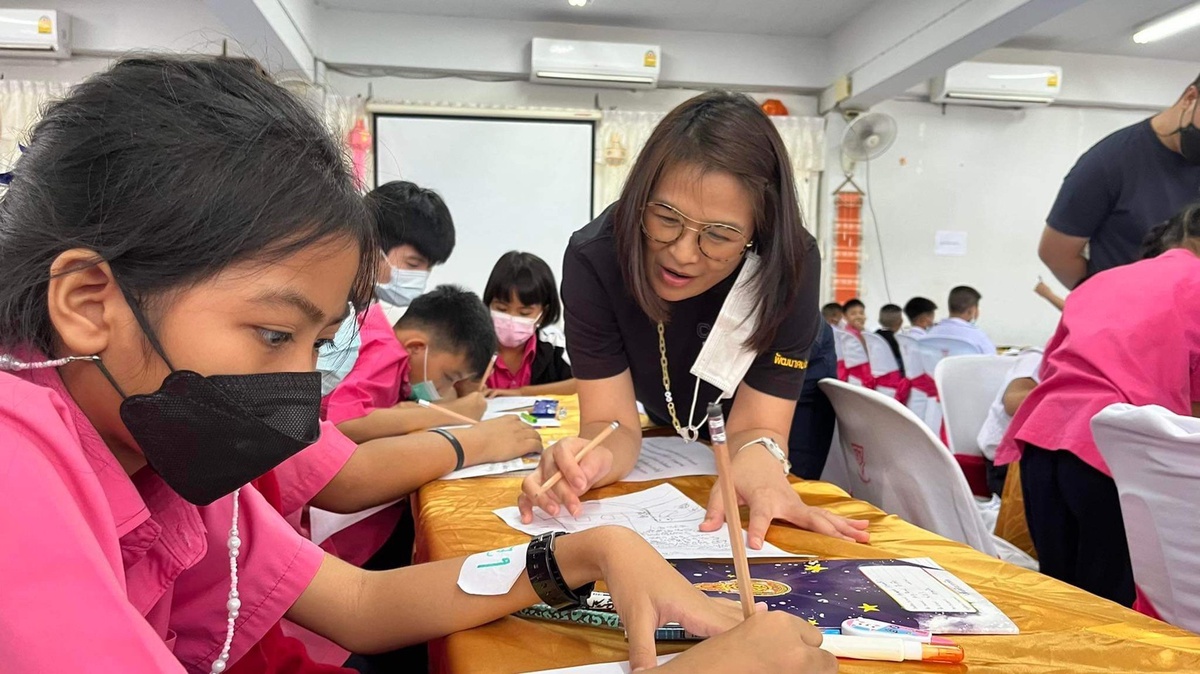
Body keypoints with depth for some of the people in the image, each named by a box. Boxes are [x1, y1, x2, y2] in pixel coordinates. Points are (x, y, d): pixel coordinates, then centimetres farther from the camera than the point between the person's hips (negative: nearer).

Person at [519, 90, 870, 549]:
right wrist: (594, 458, -55)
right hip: (669, 417, 2)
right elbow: (612, 423, -31)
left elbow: (756, 426, -33)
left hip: (785, 396, -1)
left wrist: (758, 460, -56)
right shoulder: (595, 258, -36)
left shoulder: (789, 263, -37)